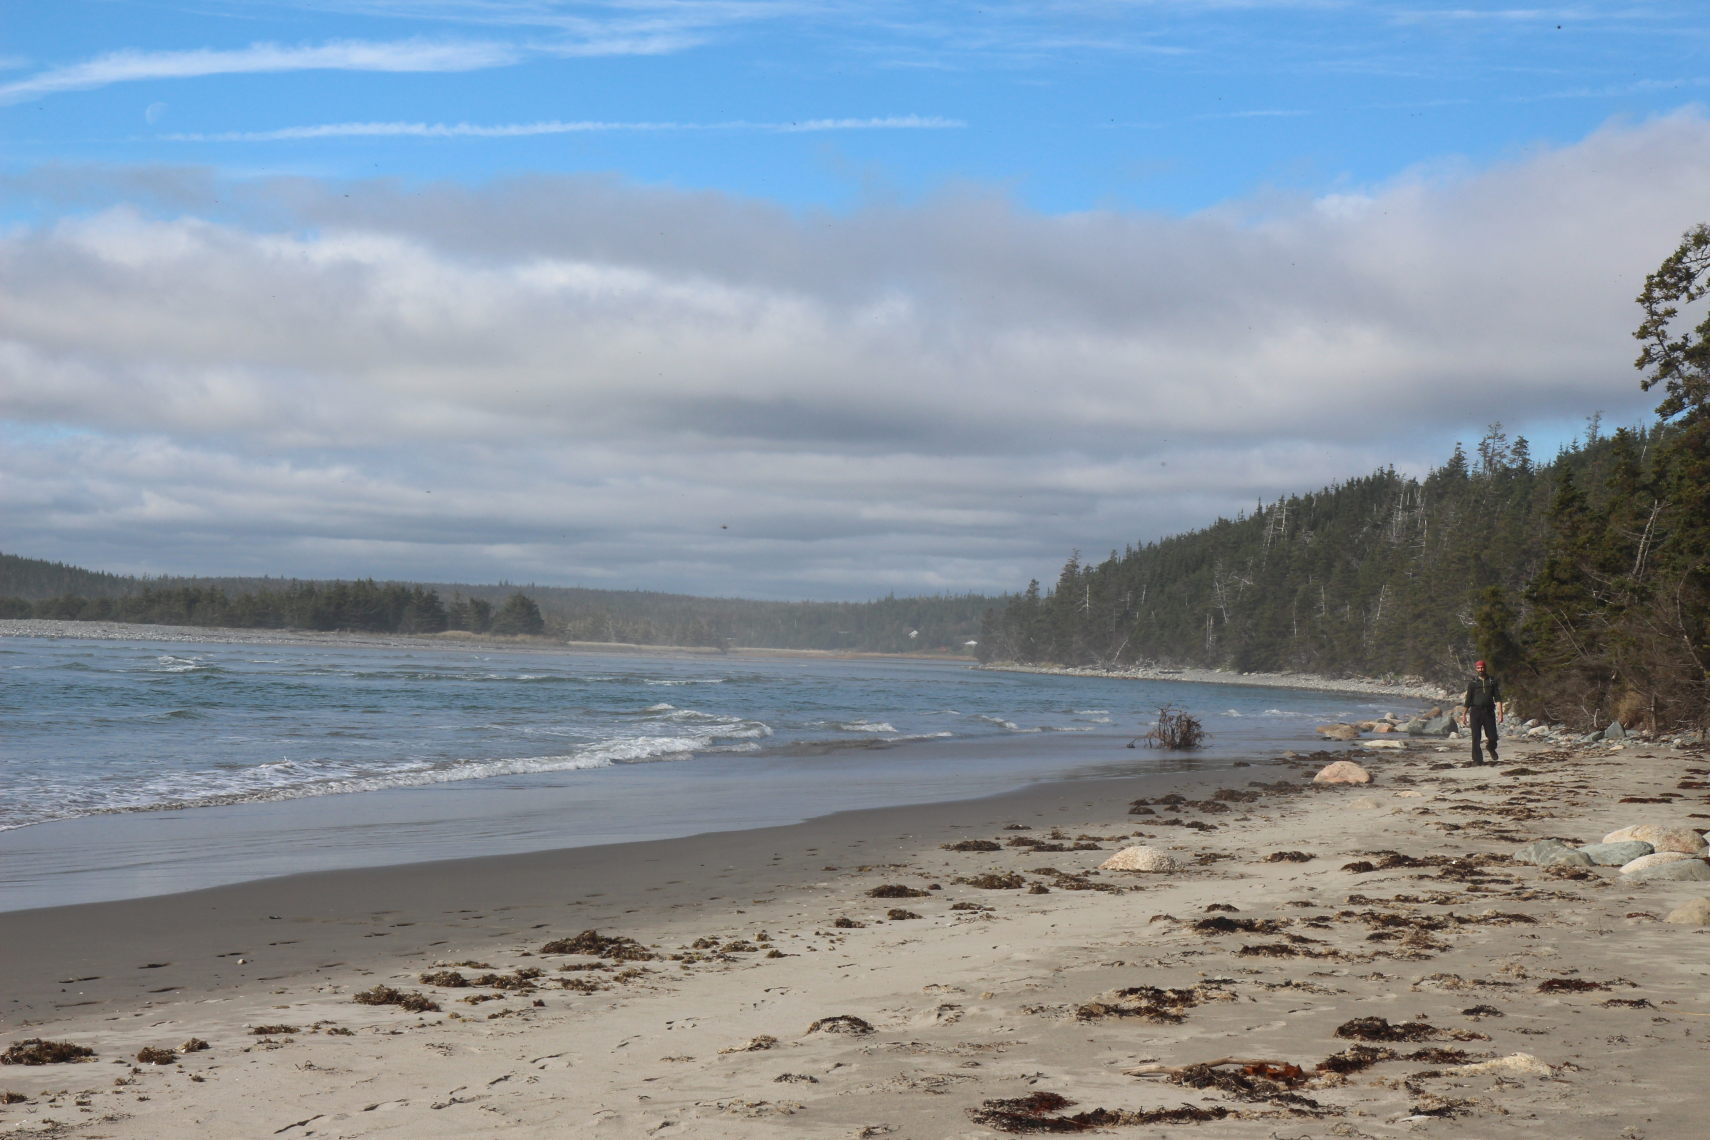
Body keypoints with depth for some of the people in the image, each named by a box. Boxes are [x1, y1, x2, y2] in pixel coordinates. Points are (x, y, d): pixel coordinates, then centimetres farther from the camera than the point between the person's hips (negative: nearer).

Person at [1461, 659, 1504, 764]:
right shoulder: (1472, 683, 8)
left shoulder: (1492, 681, 9)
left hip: (1489, 712, 1)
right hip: (1475, 712, -1)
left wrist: (1500, 712, -6)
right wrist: (1464, 714, 6)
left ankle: (1491, 748, 32)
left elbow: (1497, 698, 5)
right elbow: (1468, 700, 10)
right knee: (1476, 738, -4)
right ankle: (1477, 759, 2)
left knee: (1492, 737, -2)